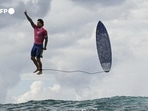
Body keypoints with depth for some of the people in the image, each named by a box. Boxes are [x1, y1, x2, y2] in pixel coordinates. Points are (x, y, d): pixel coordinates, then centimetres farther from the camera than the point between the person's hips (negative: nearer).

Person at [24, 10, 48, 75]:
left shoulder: (44, 31, -12)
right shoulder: (35, 27, 4)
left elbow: (46, 39, -10)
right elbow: (30, 21, 1)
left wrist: (45, 47, -16)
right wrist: (26, 15, -7)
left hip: (40, 46, -7)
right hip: (35, 45, 7)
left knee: (38, 59, -4)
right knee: (32, 58, 12)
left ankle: (40, 71, 10)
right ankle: (38, 68, 30)